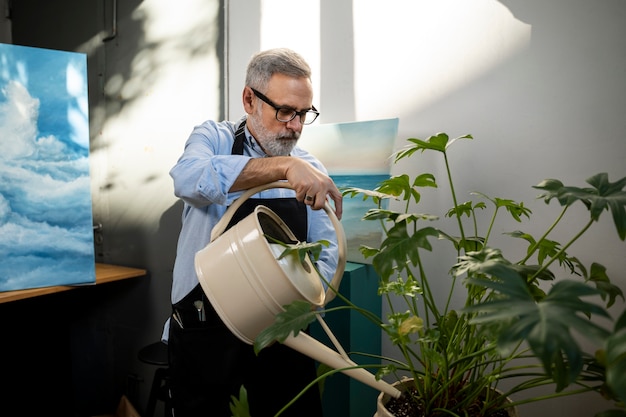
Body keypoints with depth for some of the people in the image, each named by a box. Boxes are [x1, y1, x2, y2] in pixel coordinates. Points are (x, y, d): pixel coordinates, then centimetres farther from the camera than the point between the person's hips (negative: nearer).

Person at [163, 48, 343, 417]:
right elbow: (189, 177, -30)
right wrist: (283, 166, -39)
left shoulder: (310, 170, 2)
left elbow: (327, 251, 0)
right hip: (206, 329, -2)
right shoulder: (213, 138, -6)